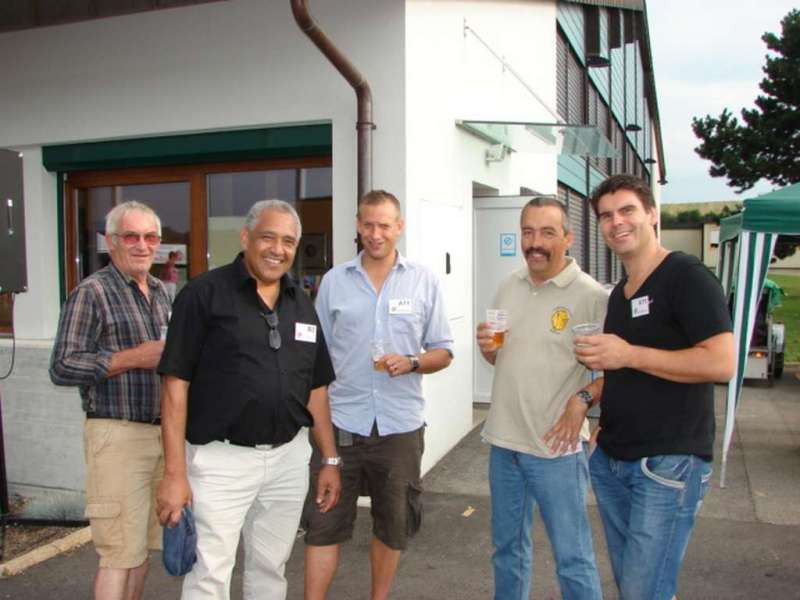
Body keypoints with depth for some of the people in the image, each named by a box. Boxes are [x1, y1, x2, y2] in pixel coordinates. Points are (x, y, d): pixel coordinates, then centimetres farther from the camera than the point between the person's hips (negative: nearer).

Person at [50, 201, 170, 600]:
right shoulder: (92, 293, -8)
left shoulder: (160, 292, 14)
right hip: (117, 435, -7)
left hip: (162, 432, 7)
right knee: (120, 554, -4)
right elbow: (62, 368, -13)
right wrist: (134, 358, -16)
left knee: (142, 547, 15)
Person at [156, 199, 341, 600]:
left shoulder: (302, 306, 10)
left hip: (290, 458, 5)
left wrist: (330, 460, 10)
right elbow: (176, 385, -10)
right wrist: (175, 472, -15)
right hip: (222, 460, -5)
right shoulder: (204, 294, -7)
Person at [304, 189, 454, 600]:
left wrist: (411, 362, -16)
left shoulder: (424, 281, 2)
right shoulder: (334, 281, 3)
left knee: (393, 526, 14)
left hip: (400, 425, 1)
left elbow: (443, 352, 4)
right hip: (340, 422, 0)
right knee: (323, 523, 4)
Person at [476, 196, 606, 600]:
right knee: (507, 546, 21)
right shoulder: (508, 288, 7)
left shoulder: (591, 295, -12)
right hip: (504, 441, 6)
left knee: (572, 558, 5)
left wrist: (584, 397, -25)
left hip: (556, 446, -6)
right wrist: (487, 347, -4)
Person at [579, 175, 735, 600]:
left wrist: (628, 354, -21)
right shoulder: (619, 294, 15)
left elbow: (720, 363, -22)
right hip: (611, 460, 8)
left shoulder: (686, 276, -11)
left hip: (669, 464, -8)